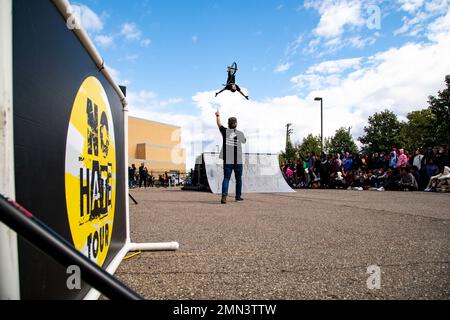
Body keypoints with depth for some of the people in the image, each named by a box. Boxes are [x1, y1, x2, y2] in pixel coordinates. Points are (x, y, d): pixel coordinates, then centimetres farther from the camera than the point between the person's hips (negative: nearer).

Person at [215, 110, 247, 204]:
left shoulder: (225, 131, -1)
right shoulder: (240, 134, 1)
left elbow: (219, 124, 18)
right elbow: (244, 141, 22)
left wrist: (218, 115, 36)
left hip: (227, 161, 0)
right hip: (238, 161, 0)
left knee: (226, 178, -2)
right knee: (238, 179, 14)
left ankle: (224, 195, -21)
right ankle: (238, 196, 22)